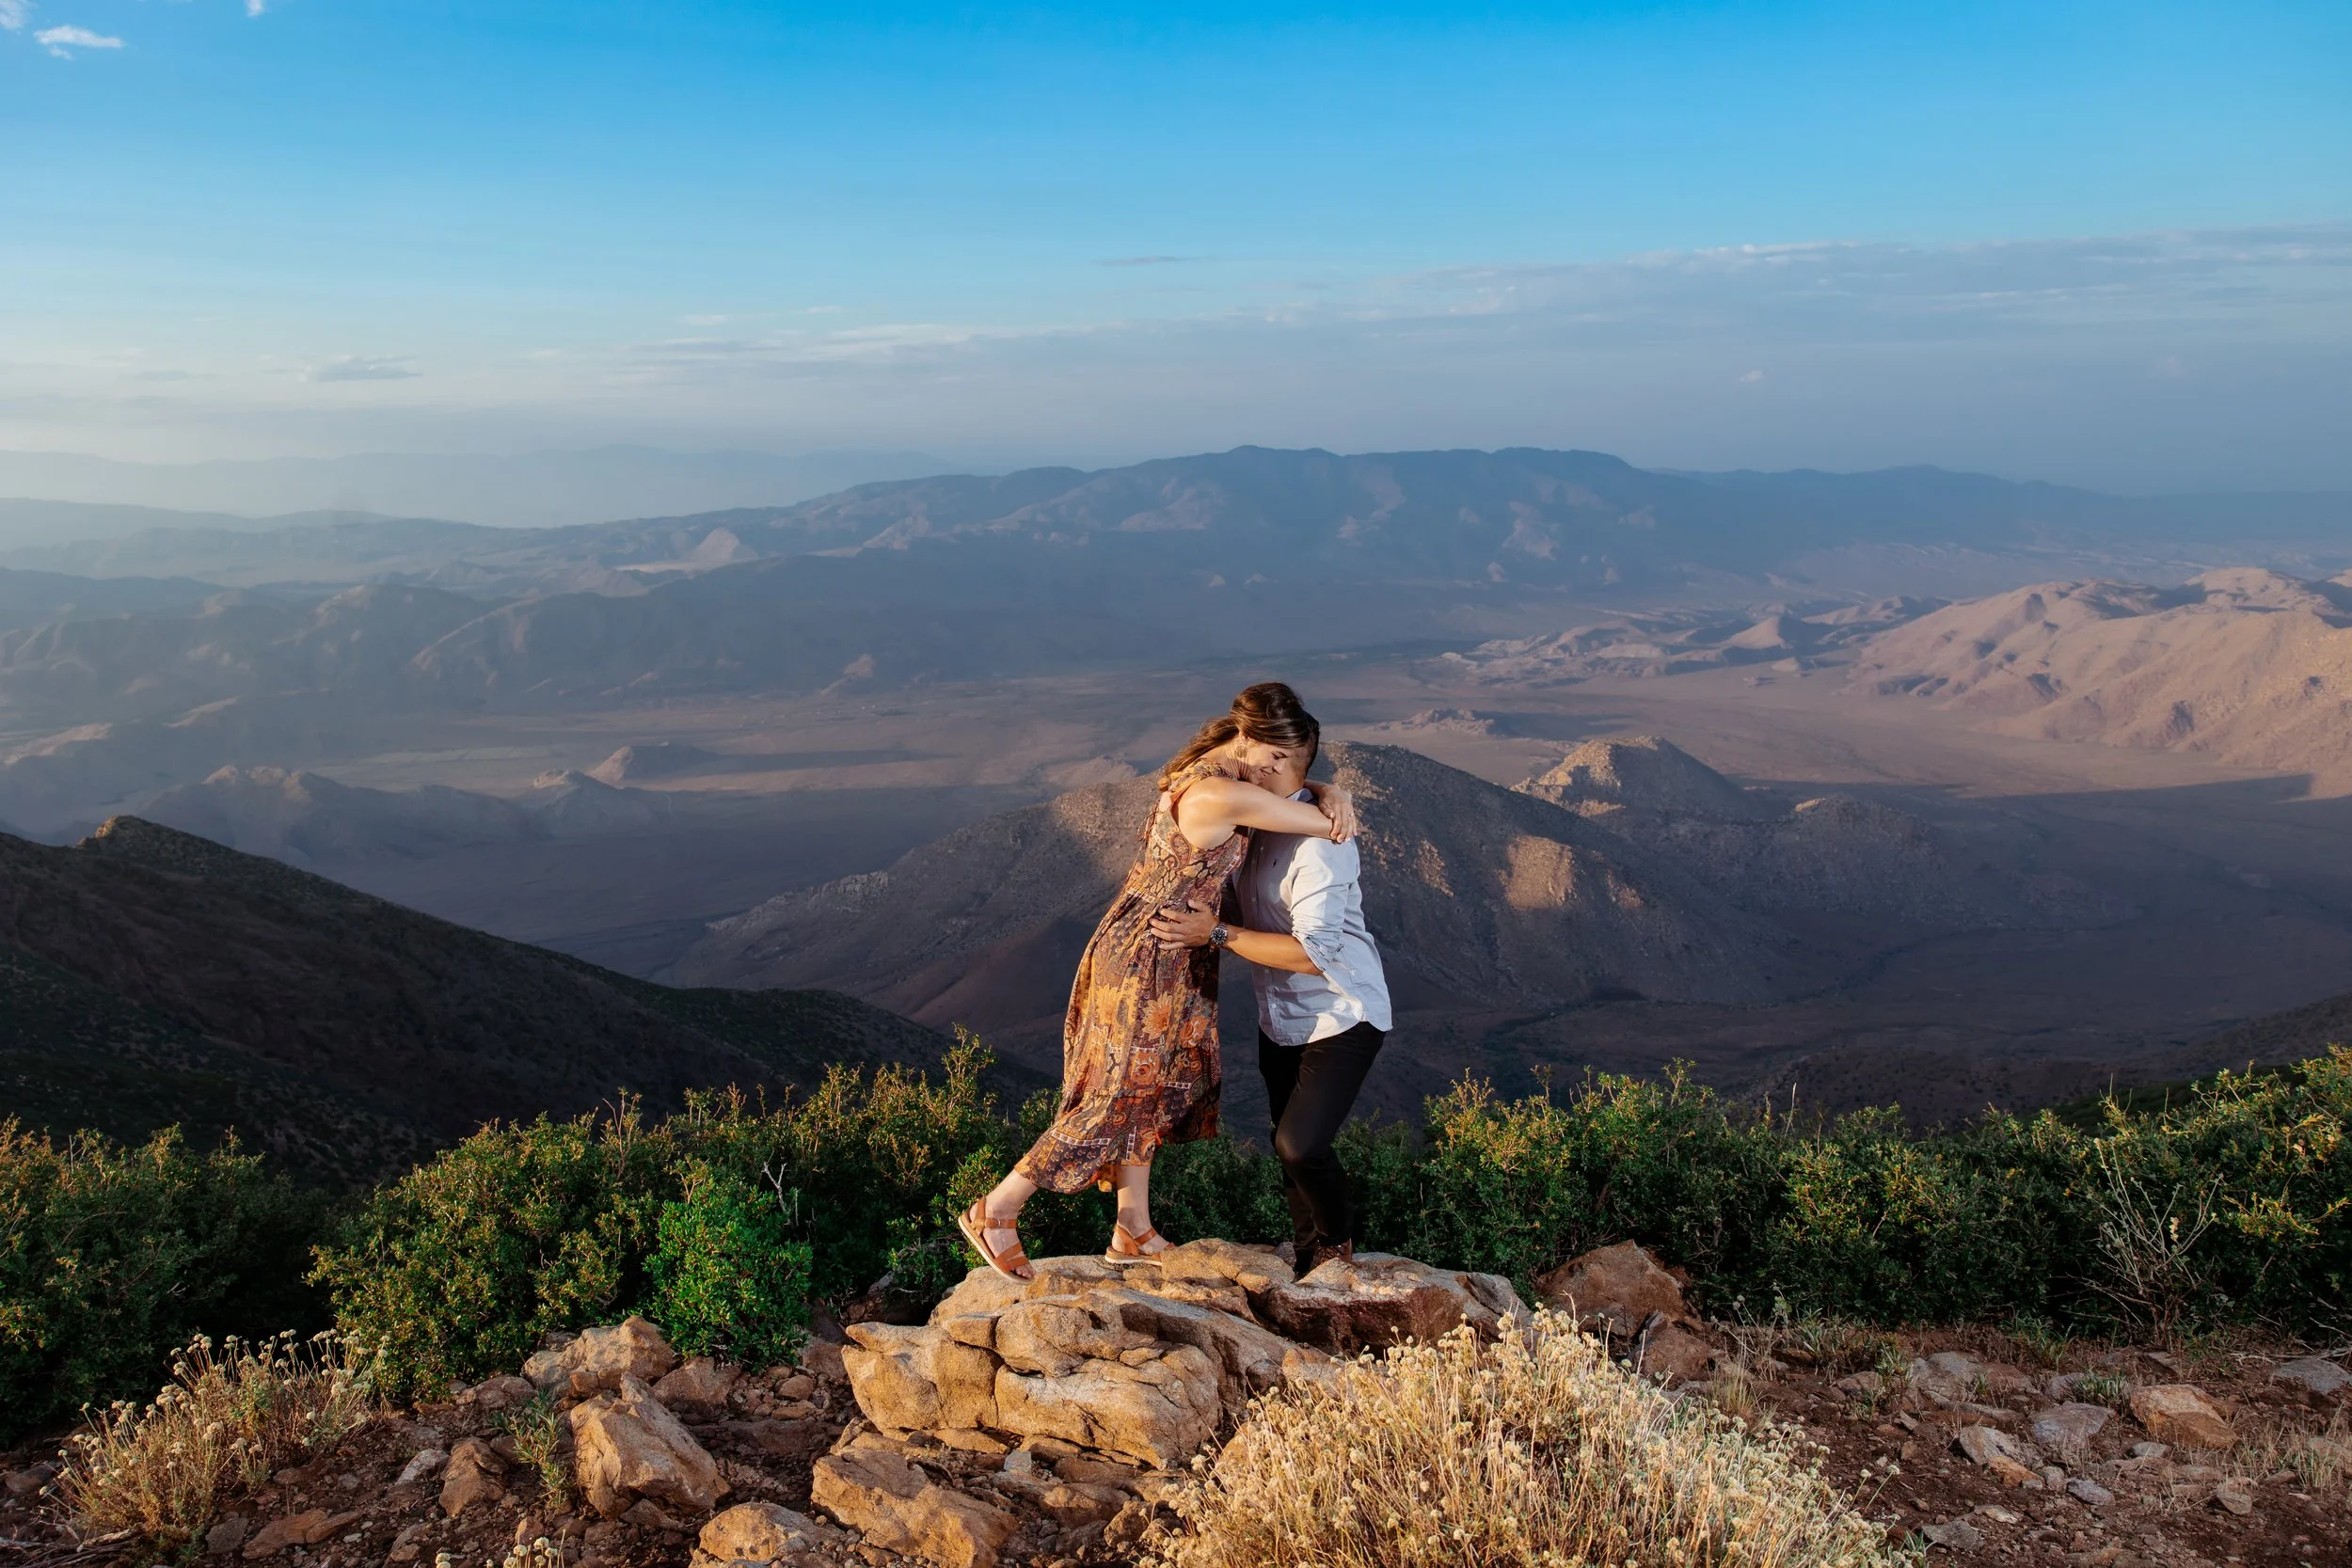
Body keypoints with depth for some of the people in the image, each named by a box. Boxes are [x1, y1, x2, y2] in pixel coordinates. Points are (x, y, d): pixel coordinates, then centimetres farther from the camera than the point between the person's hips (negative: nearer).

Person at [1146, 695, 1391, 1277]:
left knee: (1301, 1144, -15)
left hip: (1342, 1018, -8)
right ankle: (1307, 1250, 35)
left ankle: (1337, 1240, 14)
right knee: (1288, 1143, 14)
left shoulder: (1319, 842, -26)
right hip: (1281, 1020, 8)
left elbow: (1315, 952, -32)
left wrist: (1218, 933, -30)